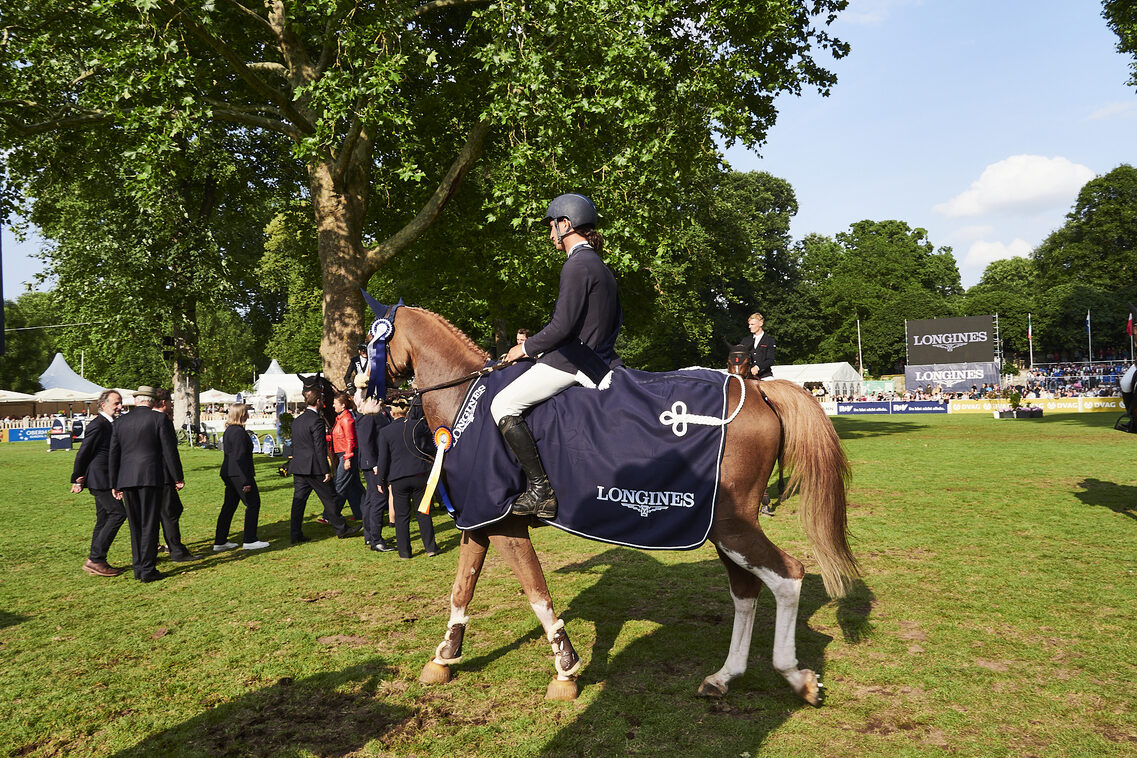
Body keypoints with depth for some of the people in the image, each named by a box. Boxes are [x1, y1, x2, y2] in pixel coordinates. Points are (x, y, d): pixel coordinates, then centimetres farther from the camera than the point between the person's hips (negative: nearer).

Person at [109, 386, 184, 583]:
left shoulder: (120, 422, 9)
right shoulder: (160, 419, -4)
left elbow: (113, 455, 12)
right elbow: (169, 450, -5)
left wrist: (114, 485, 18)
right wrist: (178, 478, 2)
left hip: (126, 479, 4)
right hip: (151, 478, -4)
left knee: (135, 525, 13)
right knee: (149, 525, 0)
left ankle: (138, 568, 17)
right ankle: (147, 570, 1)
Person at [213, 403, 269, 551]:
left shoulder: (228, 431, 14)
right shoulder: (239, 432, -17)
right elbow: (240, 458, -21)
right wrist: (246, 481, -19)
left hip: (229, 474, 10)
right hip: (239, 474, -10)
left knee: (229, 506, 13)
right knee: (253, 504, 0)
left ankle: (220, 542, 17)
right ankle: (249, 540, 3)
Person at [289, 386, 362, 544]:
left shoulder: (296, 420, 11)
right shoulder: (317, 421, -16)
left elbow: (294, 444, 17)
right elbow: (320, 448, -18)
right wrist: (326, 471, -14)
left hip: (298, 467, 8)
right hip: (313, 468, -8)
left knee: (298, 500, 8)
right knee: (329, 498, 3)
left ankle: (295, 534, 10)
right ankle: (341, 529, 12)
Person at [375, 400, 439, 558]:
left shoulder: (384, 432, -2)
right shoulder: (417, 426, -1)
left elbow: (383, 458, -2)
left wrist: (380, 480, 6)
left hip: (398, 478, -1)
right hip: (418, 475, 1)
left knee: (402, 515, 7)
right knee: (423, 513, 11)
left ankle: (404, 551, 10)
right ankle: (430, 547, 14)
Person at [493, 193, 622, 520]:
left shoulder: (577, 265, -14)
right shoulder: (600, 266, 18)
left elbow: (562, 326, -21)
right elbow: (615, 320, 24)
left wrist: (526, 348, -7)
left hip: (571, 360, -11)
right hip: (599, 363, 11)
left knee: (503, 405, -13)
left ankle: (540, 489, -17)